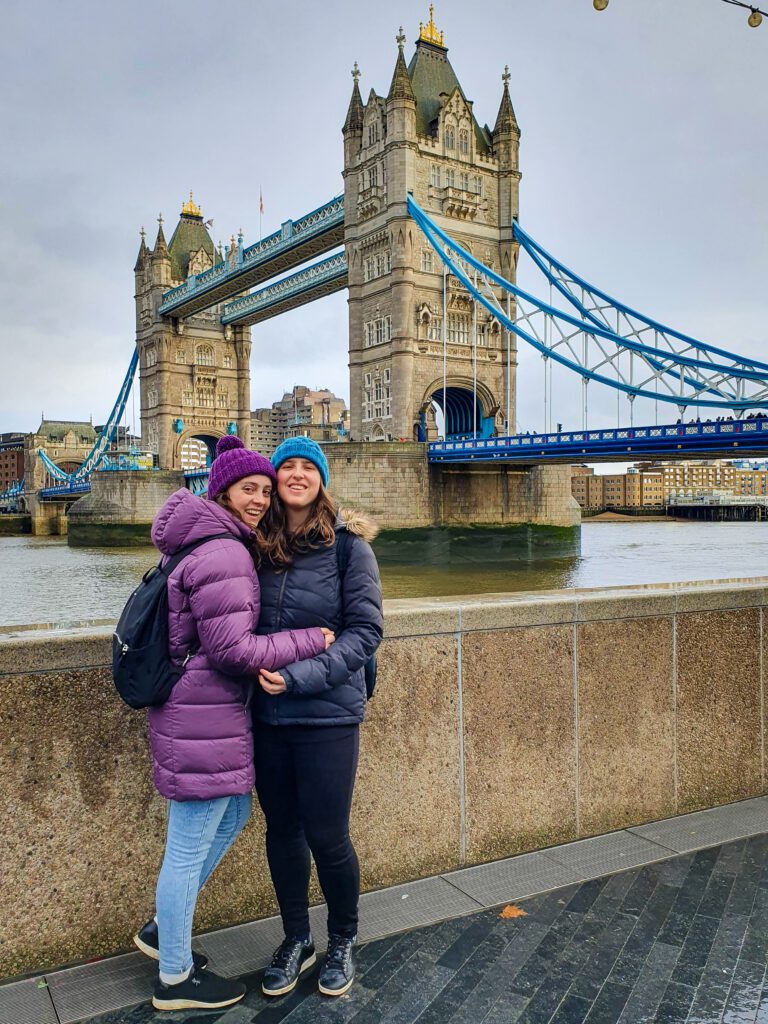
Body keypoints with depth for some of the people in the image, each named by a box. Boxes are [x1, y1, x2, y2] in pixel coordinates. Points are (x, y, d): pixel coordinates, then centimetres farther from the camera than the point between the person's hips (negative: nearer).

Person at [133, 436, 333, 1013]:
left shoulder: (211, 544, 13)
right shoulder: (223, 554, -20)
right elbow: (231, 648, -21)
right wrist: (311, 640, -14)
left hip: (213, 712, 11)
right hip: (204, 719, -11)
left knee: (233, 815, 23)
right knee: (190, 846, 5)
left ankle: (164, 928, 39)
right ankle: (175, 979, 24)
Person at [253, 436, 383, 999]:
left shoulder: (348, 545, -8)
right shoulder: (259, 544, 3)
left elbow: (366, 631, -10)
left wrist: (302, 675, -19)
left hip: (327, 715, -4)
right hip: (267, 716, 4)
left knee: (327, 837, 5)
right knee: (281, 832, 16)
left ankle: (343, 943, 33)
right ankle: (296, 940, 38)